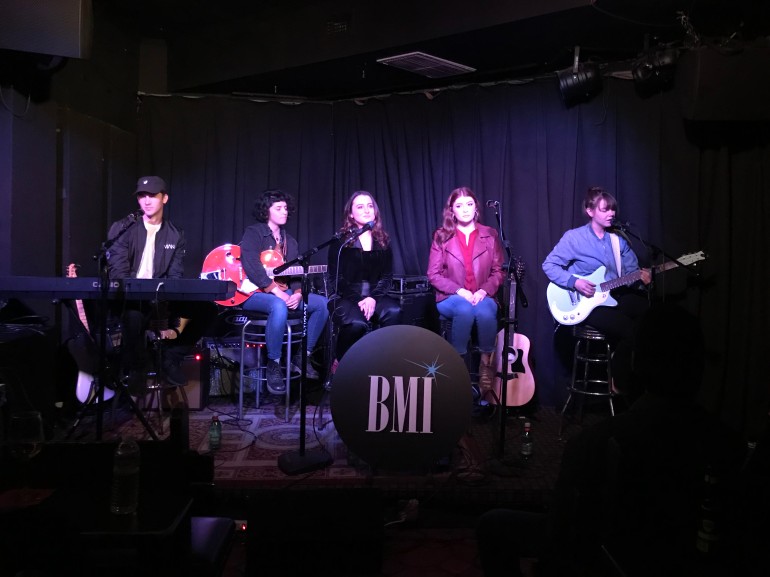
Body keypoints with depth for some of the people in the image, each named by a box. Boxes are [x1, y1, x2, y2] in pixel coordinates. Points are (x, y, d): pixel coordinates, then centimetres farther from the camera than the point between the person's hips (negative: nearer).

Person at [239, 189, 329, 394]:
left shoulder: (289, 241, 18)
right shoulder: (253, 232, -2)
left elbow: (296, 272, 11)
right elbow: (250, 265, -18)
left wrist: (297, 293, -11)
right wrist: (276, 290, -24)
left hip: (284, 293, 7)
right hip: (254, 293, -7)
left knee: (322, 304, -11)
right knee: (279, 307, -40)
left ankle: (302, 356, -1)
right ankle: (274, 364, -22)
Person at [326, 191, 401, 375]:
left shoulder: (383, 241, 11)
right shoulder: (340, 241, 1)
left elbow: (387, 276, 6)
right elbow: (336, 278, -4)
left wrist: (373, 298, -13)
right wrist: (359, 300, -16)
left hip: (374, 296, 3)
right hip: (345, 297, -3)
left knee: (394, 311, -30)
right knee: (357, 323, -34)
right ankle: (339, 362, -4)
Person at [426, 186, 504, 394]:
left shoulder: (490, 235, 6)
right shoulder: (442, 236, 0)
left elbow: (499, 271, 6)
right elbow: (433, 274, -2)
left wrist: (484, 291, -12)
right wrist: (459, 291, -15)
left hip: (482, 296, 1)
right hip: (451, 298, -1)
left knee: (485, 313, -34)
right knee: (465, 310, -36)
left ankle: (486, 363, -12)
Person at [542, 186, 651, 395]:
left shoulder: (618, 240, 12)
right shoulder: (573, 238, -5)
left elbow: (631, 271, 12)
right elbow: (549, 265, -5)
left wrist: (640, 277, -13)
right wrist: (574, 282, -17)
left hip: (616, 296, 6)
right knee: (631, 331, -27)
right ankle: (621, 383, -1)